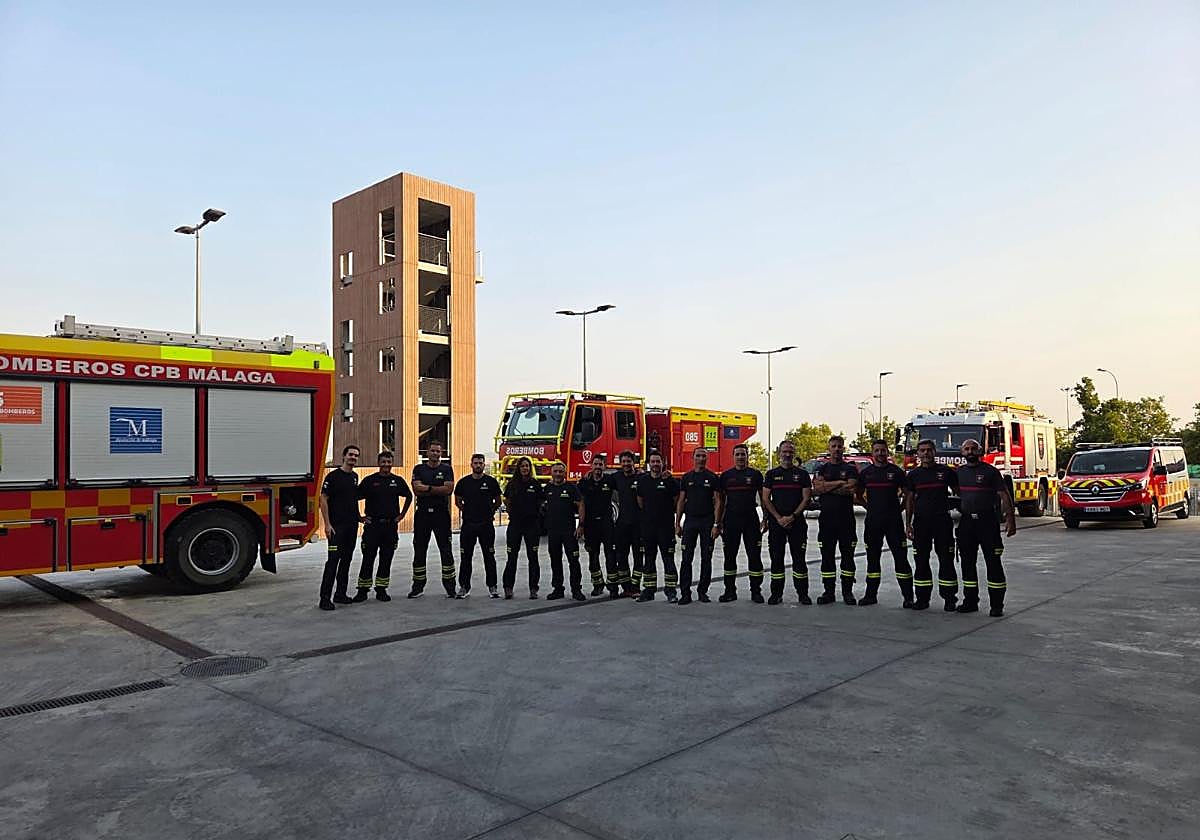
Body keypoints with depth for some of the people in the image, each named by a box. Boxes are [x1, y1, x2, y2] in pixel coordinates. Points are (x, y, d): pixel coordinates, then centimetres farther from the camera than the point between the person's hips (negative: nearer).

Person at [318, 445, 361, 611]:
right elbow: (323, 500, -11)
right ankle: (325, 598, -9)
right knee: (333, 560, -11)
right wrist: (327, 524, -16)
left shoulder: (355, 477, 12)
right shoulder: (333, 476, -9)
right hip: (337, 526, -7)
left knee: (346, 559, 11)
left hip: (352, 525, 7)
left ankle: (341, 593, 20)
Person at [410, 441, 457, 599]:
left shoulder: (446, 469, 4)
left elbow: (448, 489, -10)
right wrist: (438, 490, -11)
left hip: (441, 513, -2)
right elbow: (417, 489, -7)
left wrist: (428, 488, -9)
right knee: (419, 550, 7)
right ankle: (418, 587, 16)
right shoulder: (419, 469, 7)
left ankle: (450, 587, 5)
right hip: (422, 513, 2)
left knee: (446, 550, 0)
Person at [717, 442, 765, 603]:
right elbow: (721, 501, 9)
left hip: (751, 519, -1)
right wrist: (718, 523, 4)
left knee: (755, 556, 0)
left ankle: (756, 591, 8)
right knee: (729, 556, 5)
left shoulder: (755, 474, 5)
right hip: (730, 520, 1)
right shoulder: (726, 475, 8)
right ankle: (730, 591, 14)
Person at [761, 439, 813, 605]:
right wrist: (779, 518, -8)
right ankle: (776, 593, 10)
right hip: (776, 522, 1)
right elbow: (766, 499, 3)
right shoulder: (771, 474, 8)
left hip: (797, 522, -1)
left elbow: (806, 498, 0)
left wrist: (792, 516, -11)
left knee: (799, 558, 2)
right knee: (776, 558, 4)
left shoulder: (802, 474, 6)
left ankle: (802, 593, 9)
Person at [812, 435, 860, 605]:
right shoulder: (822, 469, 11)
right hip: (826, 517, 2)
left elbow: (851, 489, -11)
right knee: (827, 556, 3)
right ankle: (828, 592, 9)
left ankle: (848, 591, 9)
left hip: (846, 518, -1)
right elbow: (817, 487, -6)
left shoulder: (851, 468, 5)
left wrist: (827, 487, -8)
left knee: (847, 555, 2)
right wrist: (839, 483, -9)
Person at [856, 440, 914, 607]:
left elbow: (906, 493, 6)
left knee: (900, 556, -3)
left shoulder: (896, 471, 2)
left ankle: (908, 597, 0)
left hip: (893, 520, -3)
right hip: (872, 521, 3)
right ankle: (871, 595, 16)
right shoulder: (866, 472, 8)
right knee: (872, 557, 8)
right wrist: (869, 508, 7)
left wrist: (900, 508, -2)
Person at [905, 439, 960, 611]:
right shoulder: (913, 474, 7)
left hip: (942, 521, -2)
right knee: (921, 560, 5)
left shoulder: (946, 471, 2)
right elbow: (909, 500, 8)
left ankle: (949, 598, 7)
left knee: (946, 559, 0)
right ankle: (922, 598, 12)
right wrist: (908, 524, 2)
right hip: (921, 522, 2)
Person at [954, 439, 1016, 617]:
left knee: (993, 562, -4)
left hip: (988, 522, -5)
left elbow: (1004, 495, -5)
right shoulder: (959, 472, 12)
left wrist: (1010, 519, -13)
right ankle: (970, 601, 17)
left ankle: (997, 605, 0)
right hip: (966, 522, 5)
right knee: (967, 562, 8)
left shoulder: (990, 471, -2)